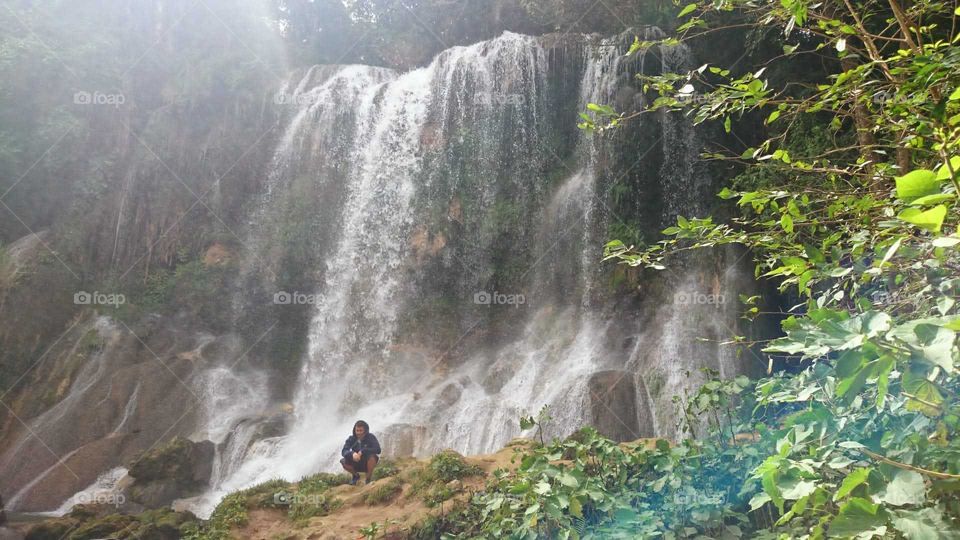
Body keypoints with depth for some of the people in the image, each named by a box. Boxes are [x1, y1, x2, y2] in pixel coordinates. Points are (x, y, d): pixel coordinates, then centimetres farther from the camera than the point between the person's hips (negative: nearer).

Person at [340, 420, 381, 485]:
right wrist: (352, 454, -42)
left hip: (368, 463, -3)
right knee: (343, 461, -23)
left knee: (372, 456, -34)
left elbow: (378, 450, -29)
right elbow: (343, 451, -20)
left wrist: (362, 451, -37)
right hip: (357, 464, 3)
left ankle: (368, 478, -10)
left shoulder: (370, 437, -16)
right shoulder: (351, 439, -9)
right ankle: (356, 476, 7)